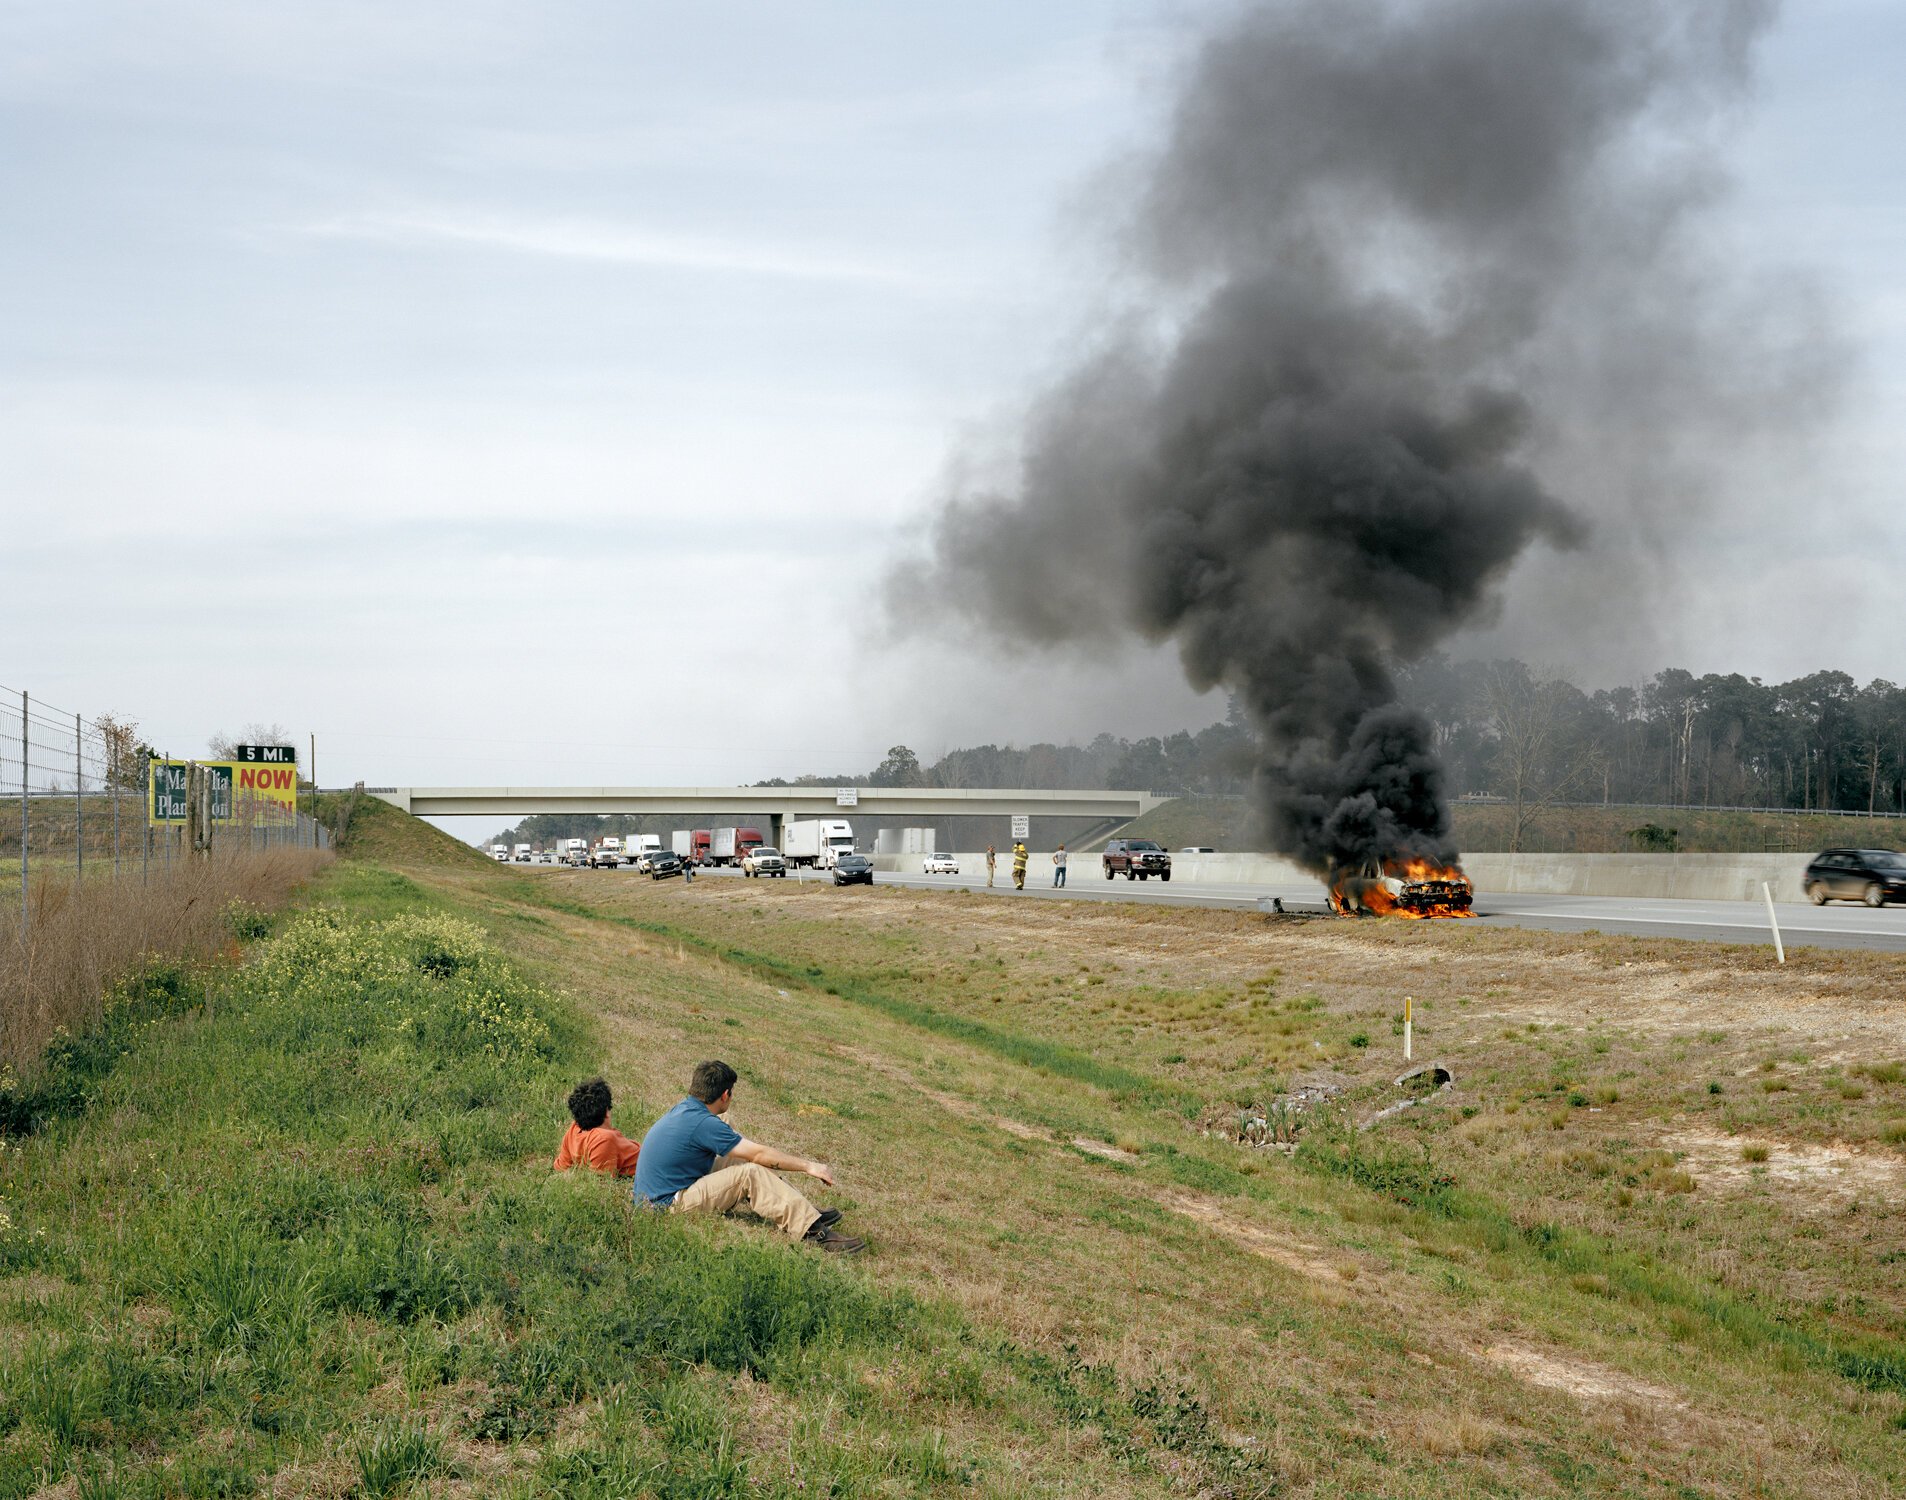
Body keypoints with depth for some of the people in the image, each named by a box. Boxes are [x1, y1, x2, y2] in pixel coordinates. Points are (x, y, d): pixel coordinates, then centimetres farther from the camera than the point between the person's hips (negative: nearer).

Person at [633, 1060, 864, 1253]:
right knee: (750, 1174, -18)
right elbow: (760, 1154, -17)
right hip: (669, 1205, -10)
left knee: (742, 1160, 10)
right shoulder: (702, 1123, -21)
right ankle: (815, 1231, -21)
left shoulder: (687, 1109, 9)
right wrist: (809, 1166, -8)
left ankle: (804, 1212, 4)